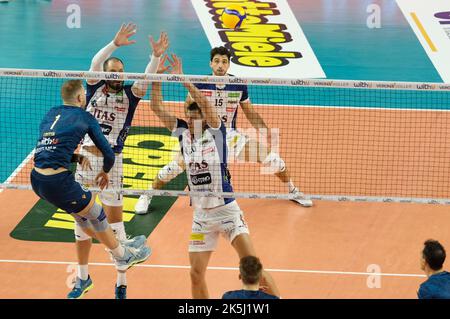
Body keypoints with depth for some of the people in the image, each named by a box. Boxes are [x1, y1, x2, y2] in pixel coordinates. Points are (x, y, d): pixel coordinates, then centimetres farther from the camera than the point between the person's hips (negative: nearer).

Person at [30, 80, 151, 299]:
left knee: (80, 211, 28)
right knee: (96, 215, 16)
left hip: (37, 179, 7)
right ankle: (123, 256, 36)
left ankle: (116, 246, 47)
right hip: (57, 181, -7)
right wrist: (104, 172, 25)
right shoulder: (84, 117, 3)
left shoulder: (51, 114, 17)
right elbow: (109, 154, 5)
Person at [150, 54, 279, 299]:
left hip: (226, 210, -4)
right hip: (201, 215, 4)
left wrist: (183, 79, -28)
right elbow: (157, 108, -1)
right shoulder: (183, 132, 3)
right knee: (196, 273, 1)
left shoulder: (215, 131, -8)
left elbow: (205, 104, -25)